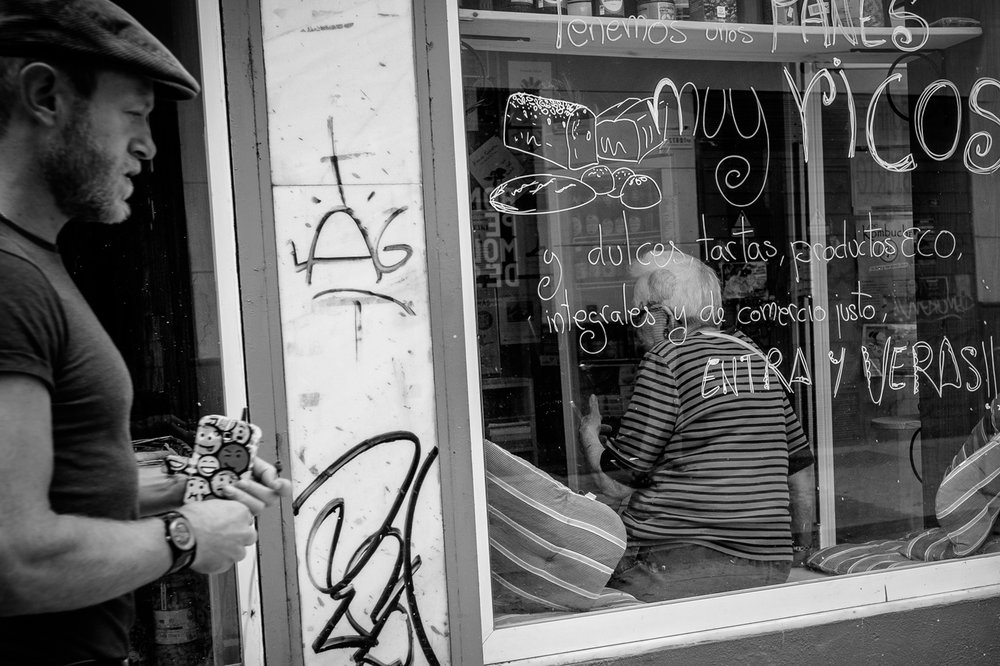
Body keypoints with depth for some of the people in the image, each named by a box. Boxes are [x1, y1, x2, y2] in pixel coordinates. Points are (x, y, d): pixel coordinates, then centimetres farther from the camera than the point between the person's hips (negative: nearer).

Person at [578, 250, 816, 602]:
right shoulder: (757, 356, 12)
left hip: (672, 563, -7)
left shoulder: (666, 359, -8)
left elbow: (617, 483, -7)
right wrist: (802, 546, 33)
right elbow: (801, 468, 19)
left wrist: (589, 435, 13)